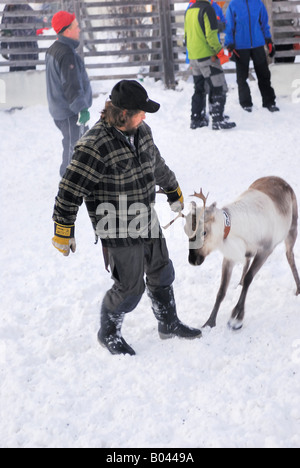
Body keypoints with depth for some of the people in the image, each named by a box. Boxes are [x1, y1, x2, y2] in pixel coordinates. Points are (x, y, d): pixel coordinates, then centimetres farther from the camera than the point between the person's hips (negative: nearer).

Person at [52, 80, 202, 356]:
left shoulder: (141, 131, 0)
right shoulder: (95, 146, -25)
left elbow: (158, 166, 19)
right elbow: (70, 191, -21)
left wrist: (175, 193, 30)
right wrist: (63, 232, -18)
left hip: (148, 222, 8)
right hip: (119, 231, -8)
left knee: (162, 274, 20)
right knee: (130, 287, 1)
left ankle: (169, 324, 42)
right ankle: (109, 334, 25)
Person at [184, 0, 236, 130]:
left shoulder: (189, 11, 11)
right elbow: (211, 35, -19)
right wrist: (218, 49, -7)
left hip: (193, 57, 8)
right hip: (207, 55, -8)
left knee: (199, 89, 17)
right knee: (218, 88, -2)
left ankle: (196, 119, 18)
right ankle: (218, 120, -6)